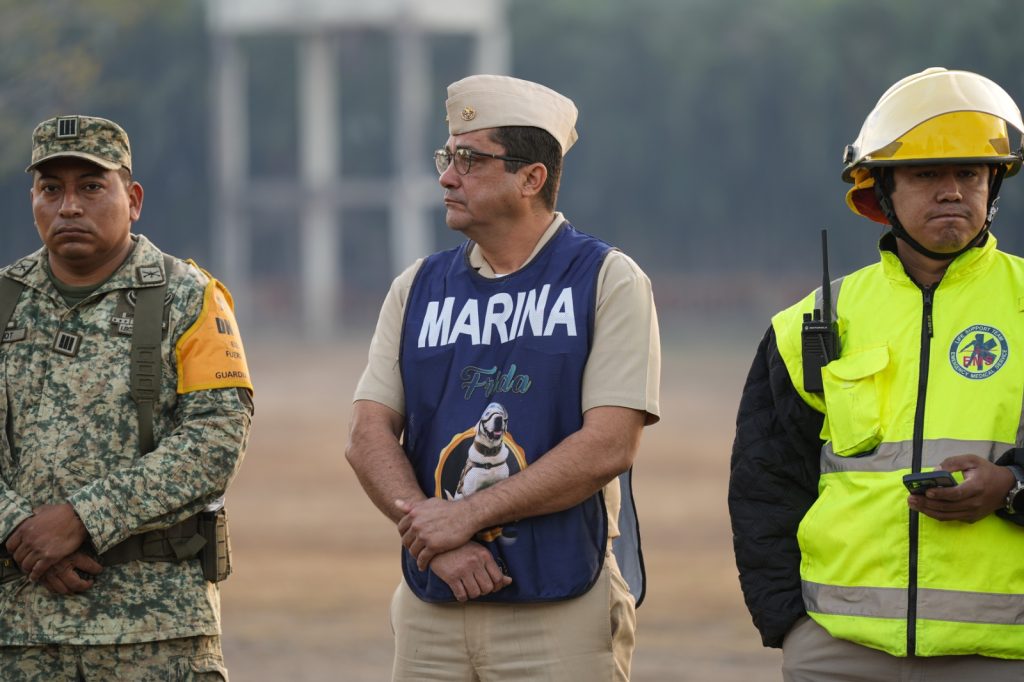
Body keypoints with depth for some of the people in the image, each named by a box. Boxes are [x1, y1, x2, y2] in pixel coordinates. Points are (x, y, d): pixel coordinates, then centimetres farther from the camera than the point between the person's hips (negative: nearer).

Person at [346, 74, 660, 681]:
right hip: (432, 608, 4)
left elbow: (609, 447, -10)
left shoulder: (608, 282, 0)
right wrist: (437, 543, -11)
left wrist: (467, 516, -13)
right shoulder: (419, 288, 13)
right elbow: (369, 437, 5)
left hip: (564, 614, -4)